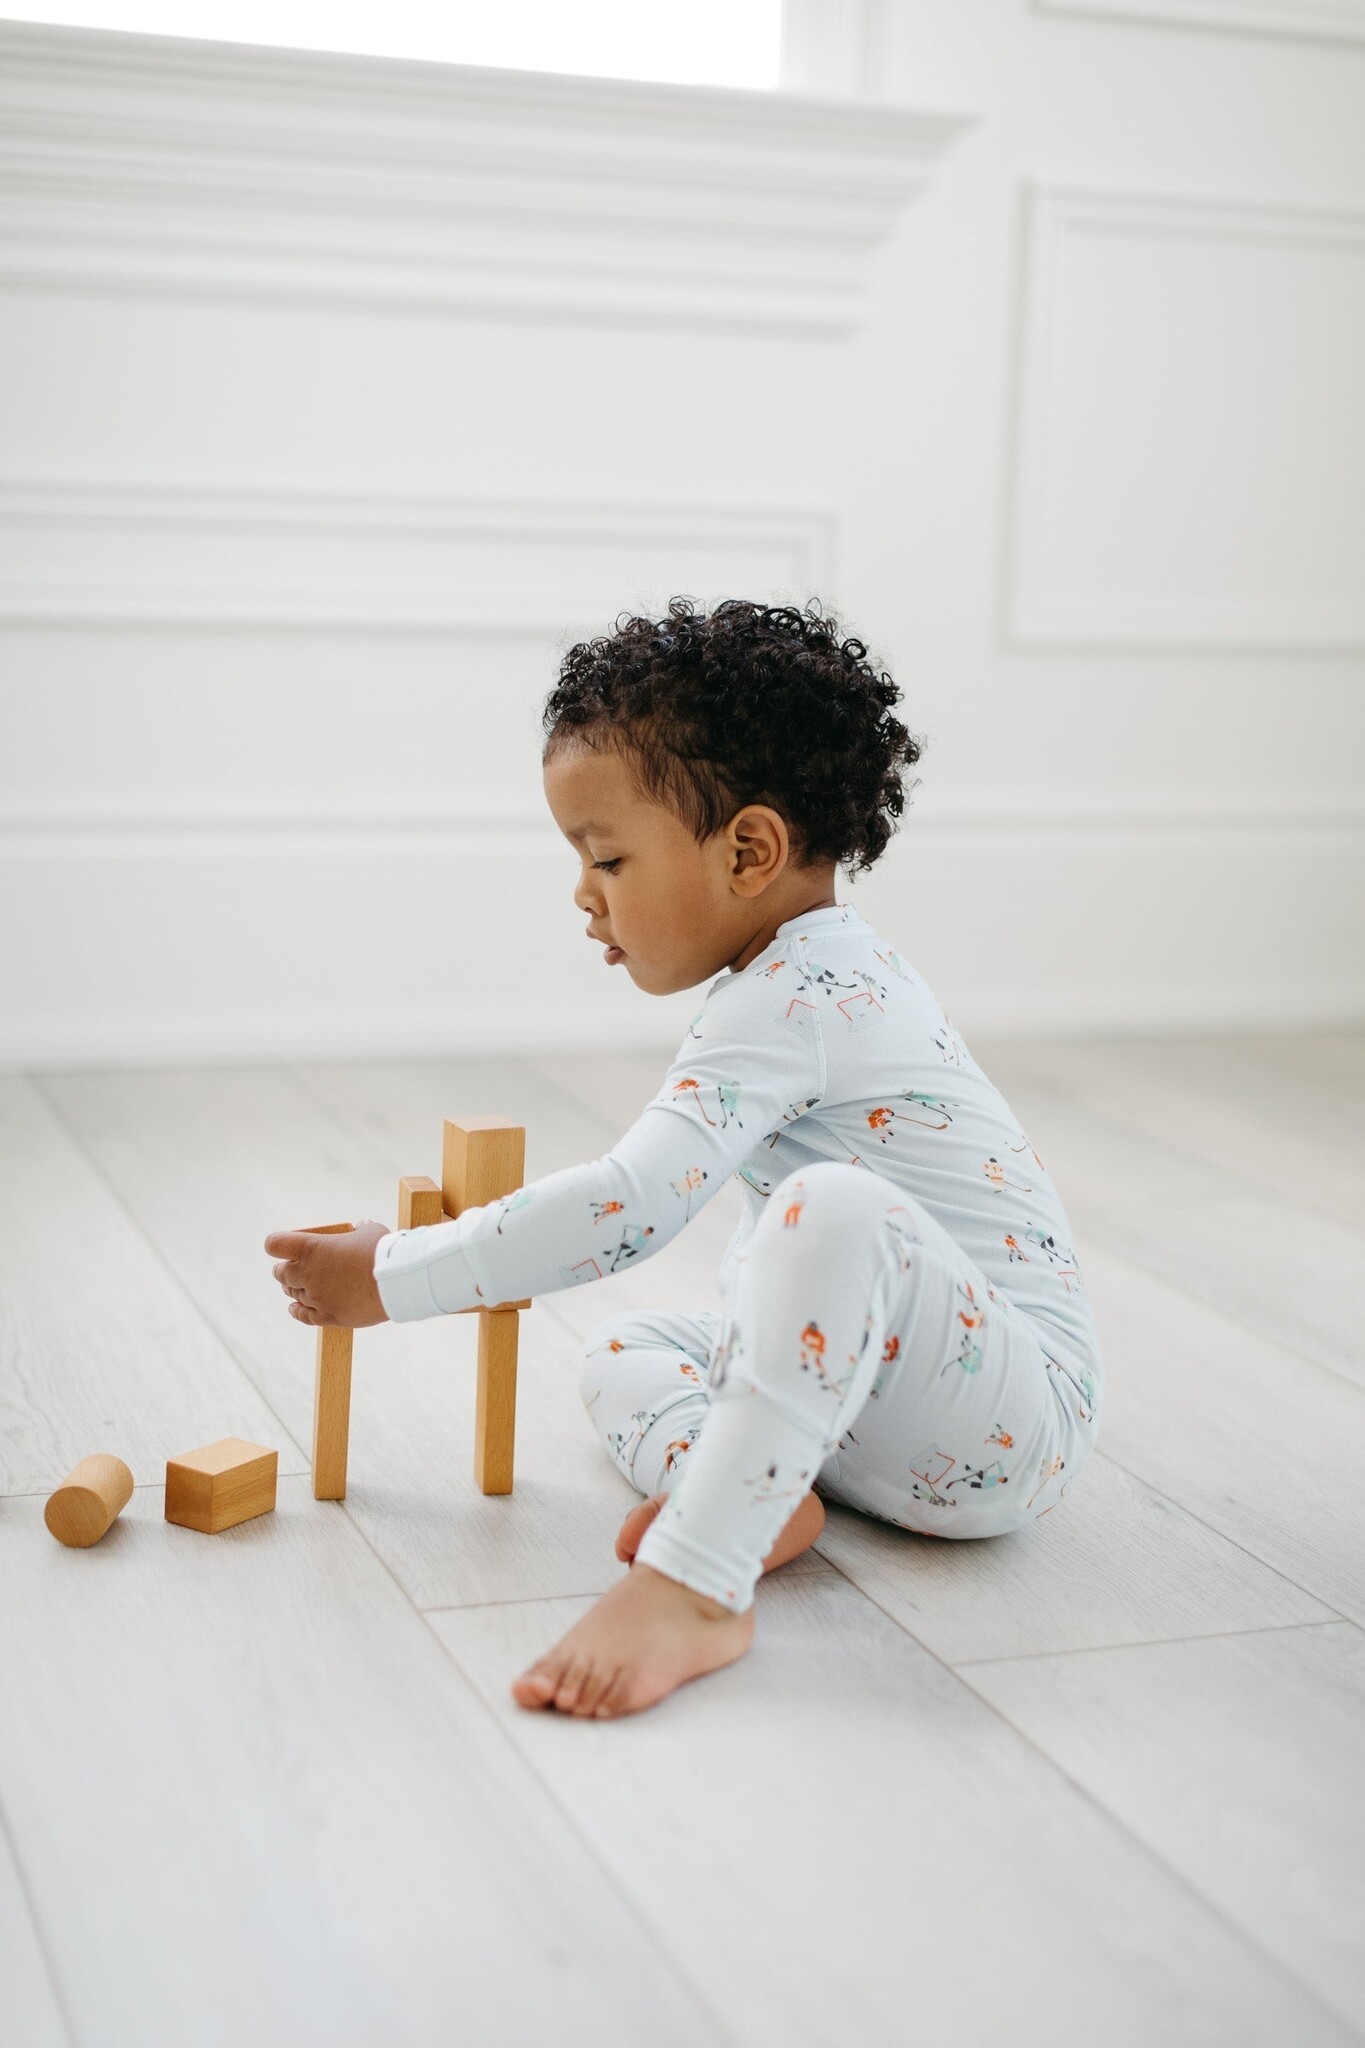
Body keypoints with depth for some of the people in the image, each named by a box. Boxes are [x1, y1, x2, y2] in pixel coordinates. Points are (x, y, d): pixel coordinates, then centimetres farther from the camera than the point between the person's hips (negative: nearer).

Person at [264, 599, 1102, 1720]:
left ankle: (691, 1583, -43)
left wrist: (392, 1276, -20)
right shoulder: (833, 974, 13)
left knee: (832, 1211, -37)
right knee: (619, 1350, 13)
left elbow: (635, 1207, -28)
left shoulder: (791, 1004, -20)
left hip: (1019, 1416, -11)